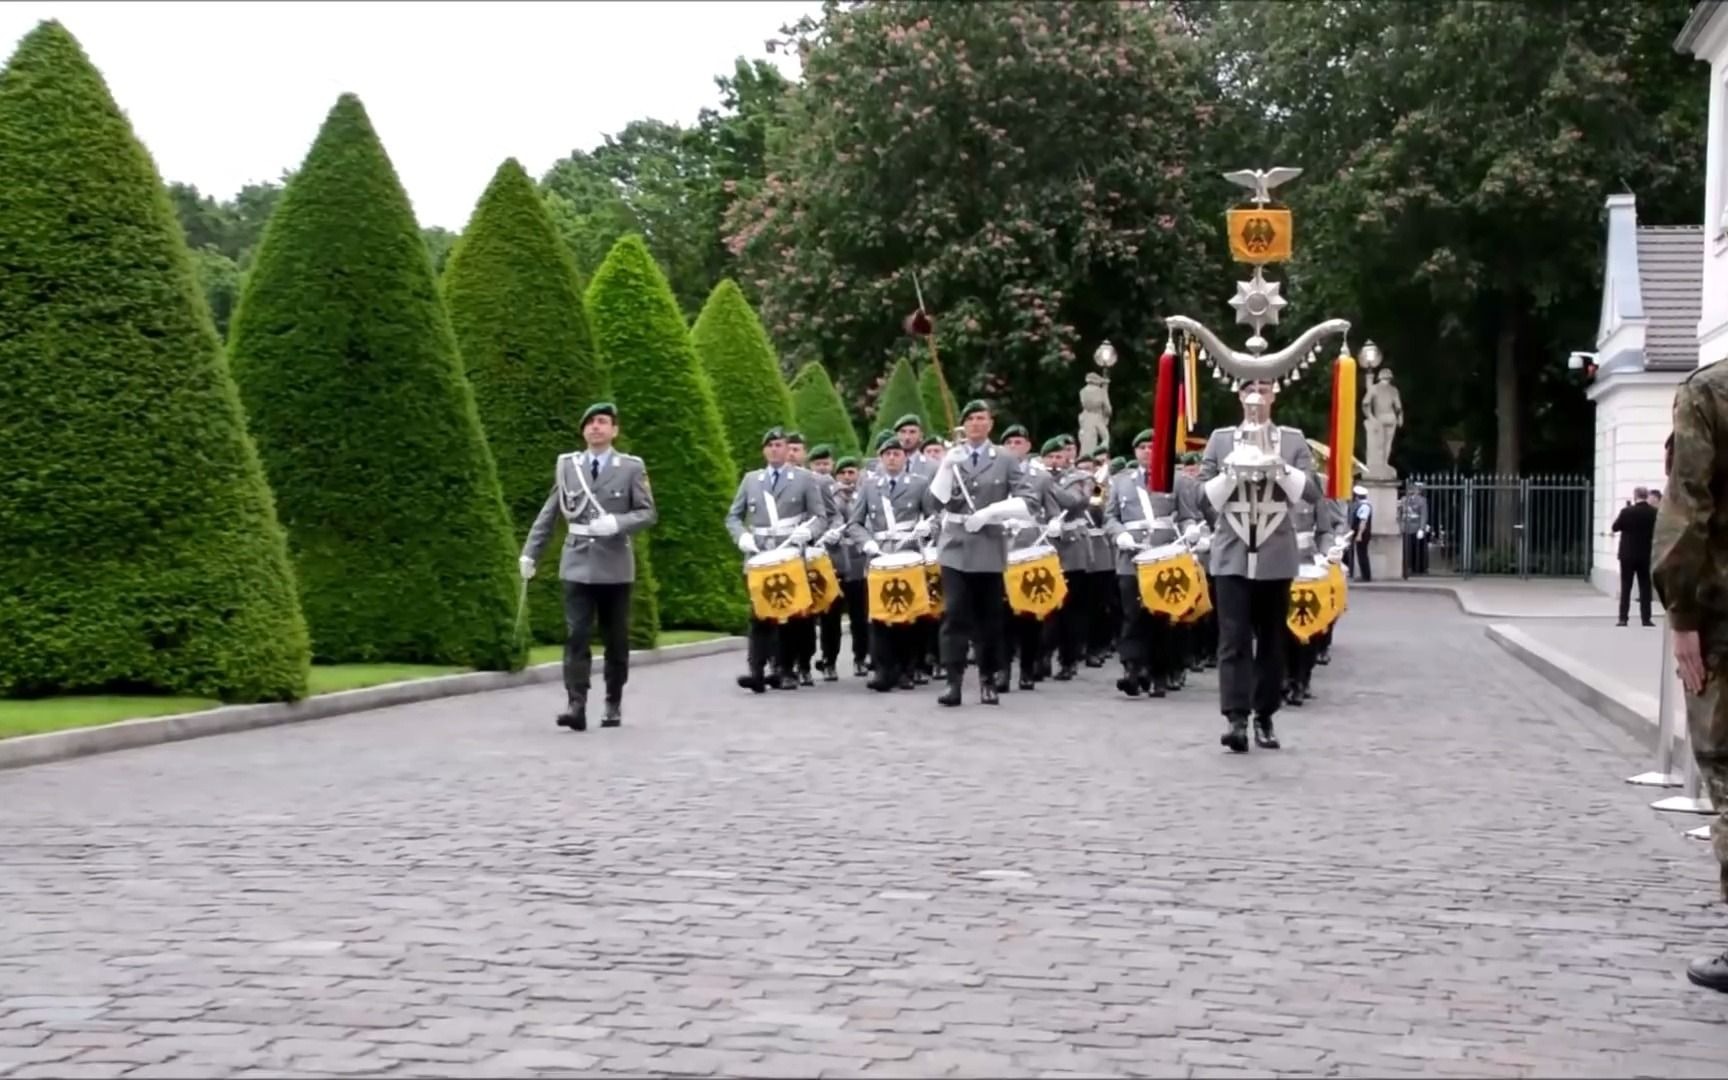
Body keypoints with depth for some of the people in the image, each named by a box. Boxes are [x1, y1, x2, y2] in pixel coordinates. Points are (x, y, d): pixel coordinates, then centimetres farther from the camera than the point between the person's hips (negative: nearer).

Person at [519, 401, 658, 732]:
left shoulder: (631, 467, 2)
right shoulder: (566, 465, 7)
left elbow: (648, 513, 0)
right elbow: (549, 513, 9)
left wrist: (617, 523, -18)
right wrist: (530, 553, 4)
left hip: (614, 566, 0)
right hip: (577, 564, 1)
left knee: (616, 639, 8)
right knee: (576, 635, -10)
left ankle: (614, 704, 20)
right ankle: (576, 705, -15)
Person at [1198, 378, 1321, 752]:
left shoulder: (1293, 440, 6)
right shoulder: (1220, 439, 7)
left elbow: (1312, 492, -3)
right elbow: (1205, 496, 3)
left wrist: (1280, 469, -18)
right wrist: (1230, 473, -15)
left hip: (1275, 557, 1)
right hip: (1232, 555, -1)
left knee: (1271, 639, 6)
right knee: (1234, 638, -9)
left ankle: (1264, 718, 15)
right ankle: (1236, 718, -14)